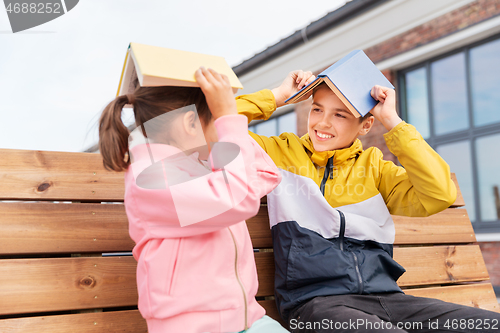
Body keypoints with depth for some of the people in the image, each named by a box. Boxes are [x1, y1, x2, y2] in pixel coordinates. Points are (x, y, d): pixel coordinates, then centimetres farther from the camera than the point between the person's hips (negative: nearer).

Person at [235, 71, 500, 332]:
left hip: (383, 295, 4)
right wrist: (279, 95, 7)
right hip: (315, 300, -3)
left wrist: (392, 121, 2)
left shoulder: (373, 165, 15)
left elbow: (439, 195, 0)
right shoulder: (282, 152, 11)